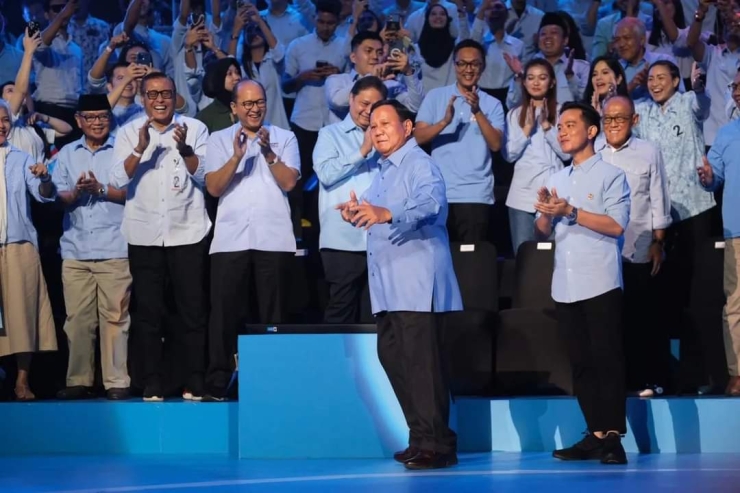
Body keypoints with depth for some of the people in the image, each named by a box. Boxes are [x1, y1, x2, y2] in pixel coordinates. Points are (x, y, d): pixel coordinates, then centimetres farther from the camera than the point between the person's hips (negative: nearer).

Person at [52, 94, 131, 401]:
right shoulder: (67, 154, 16)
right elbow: (58, 198, 10)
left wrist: (101, 189, -14)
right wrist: (76, 192, -10)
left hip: (114, 249, -3)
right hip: (75, 250, 3)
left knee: (115, 316, -6)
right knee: (77, 318, 2)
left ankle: (117, 382, -3)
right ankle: (78, 381, 7)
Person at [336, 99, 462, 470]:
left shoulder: (419, 163, -9)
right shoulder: (384, 170, 22)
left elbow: (430, 201, -28)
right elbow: (377, 216, 23)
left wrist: (386, 213, -44)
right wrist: (359, 213, 0)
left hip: (416, 280, -10)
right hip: (389, 283, 10)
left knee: (420, 361, -11)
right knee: (392, 357, 11)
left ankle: (436, 444, -9)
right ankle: (421, 438, 20)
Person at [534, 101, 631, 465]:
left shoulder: (610, 175, -2)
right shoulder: (556, 180, 16)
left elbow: (617, 225, -12)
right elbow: (542, 232, 16)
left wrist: (571, 212, -16)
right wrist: (545, 212, -5)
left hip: (600, 283, -6)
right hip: (566, 285, 6)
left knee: (607, 359, -6)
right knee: (580, 363, 6)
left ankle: (613, 436, -5)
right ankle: (595, 435, 10)